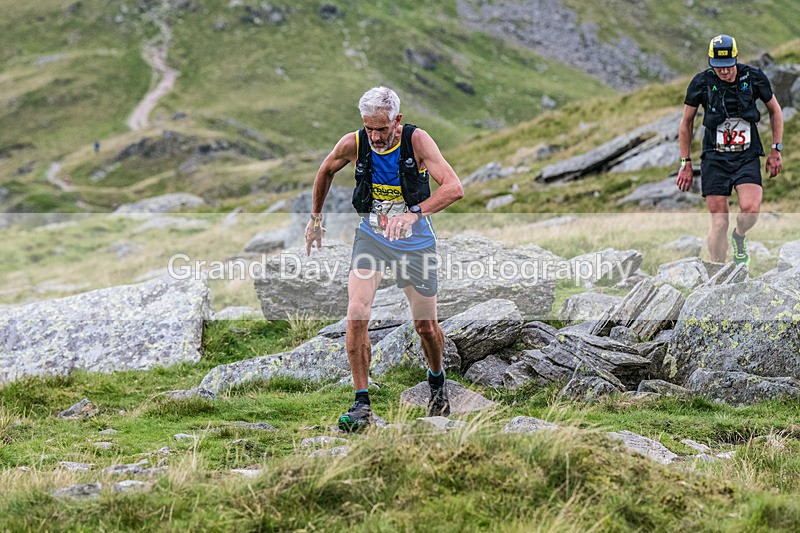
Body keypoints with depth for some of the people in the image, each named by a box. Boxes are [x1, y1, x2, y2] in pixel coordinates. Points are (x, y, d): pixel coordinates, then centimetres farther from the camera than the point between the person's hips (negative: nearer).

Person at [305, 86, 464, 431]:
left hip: (414, 241, -1)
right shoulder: (353, 144, -13)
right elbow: (326, 171, 10)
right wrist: (315, 218, 16)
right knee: (356, 315, -18)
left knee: (426, 327, 8)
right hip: (371, 236, 1)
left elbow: (454, 188, -31)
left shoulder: (416, 141, -20)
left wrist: (414, 212, -45)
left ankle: (437, 382, 40)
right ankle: (362, 405, -10)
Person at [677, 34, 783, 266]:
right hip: (715, 159, 0)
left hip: (747, 157, 0)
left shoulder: (754, 77, -6)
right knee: (719, 222, -6)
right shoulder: (702, 83, -7)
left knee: (750, 209, -22)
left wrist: (776, 150, 8)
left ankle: (739, 237, 13)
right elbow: (686, 122, 6)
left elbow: (775, 110, 11)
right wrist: (685, 163, 6)